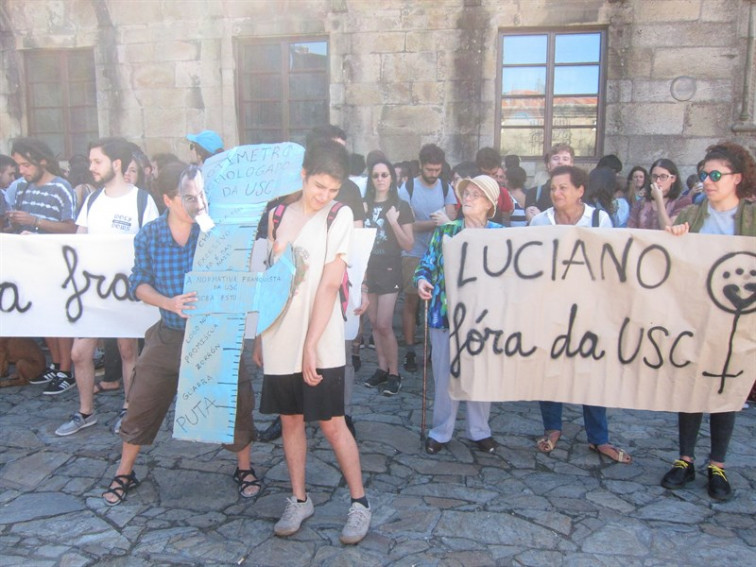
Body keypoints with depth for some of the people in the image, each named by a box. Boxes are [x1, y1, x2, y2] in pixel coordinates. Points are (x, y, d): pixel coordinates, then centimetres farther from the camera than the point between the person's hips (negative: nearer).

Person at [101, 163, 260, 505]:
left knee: (236, 402, 4)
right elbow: (138, 283, -2)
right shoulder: (149, 235, -5)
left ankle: (244, 469, 28)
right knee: (141, 404, 9)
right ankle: (124, 474, 32)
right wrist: (168, 303, -19)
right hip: (169, 335, 2)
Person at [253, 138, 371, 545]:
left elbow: (329, 284, -12)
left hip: (320, 340, -4)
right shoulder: (279, 215, 8)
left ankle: (359, 502, 18)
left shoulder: (340, 216, -4)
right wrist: (259, 336, 10)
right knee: (290, 419, 13)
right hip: (279, 338, 4)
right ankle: (299, 500, 29)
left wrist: (311, 344, -16)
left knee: (331, 423, 1)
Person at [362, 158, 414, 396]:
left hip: (389, 269, -4)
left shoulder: (400, 206, -3)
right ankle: (382, 368, 21)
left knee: (384, 325, -9)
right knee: (374, 323, 9)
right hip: (367, 269, 5)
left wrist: (393, 222, -16)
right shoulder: (364, 205, 7)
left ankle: (394, 374, 5)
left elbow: (408, 245, -6)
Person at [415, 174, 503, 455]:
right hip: (445, 313, 1)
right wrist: (422, 280, -13)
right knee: (443, 374, 7)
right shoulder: (445, 230, 6)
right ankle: (440, 431, 23)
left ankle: (479, 430, 28)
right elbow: (427, 263, 7)